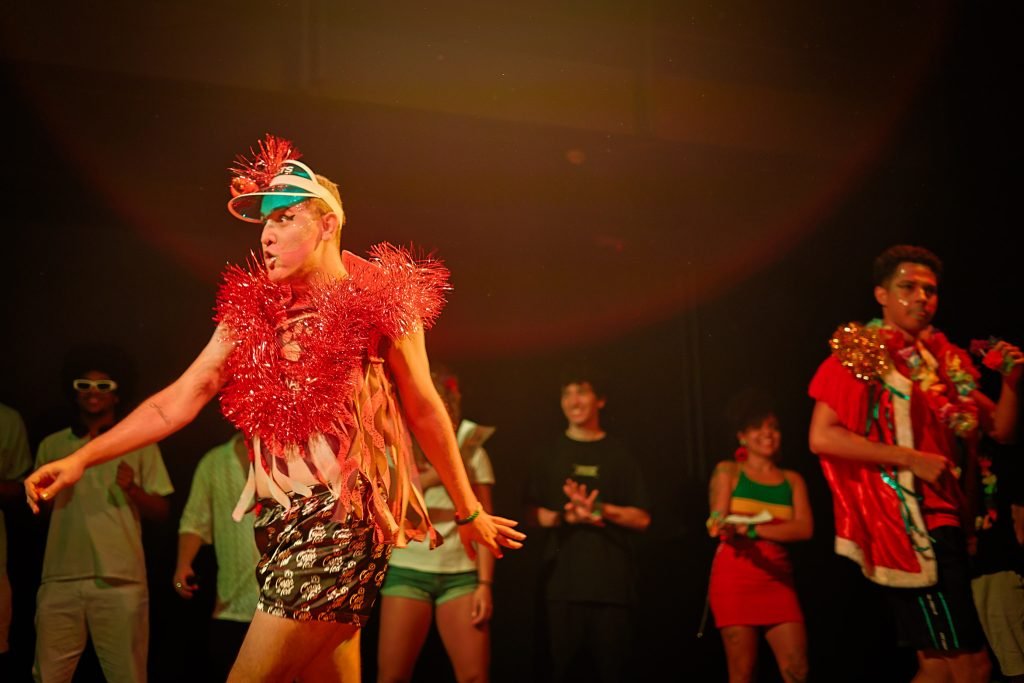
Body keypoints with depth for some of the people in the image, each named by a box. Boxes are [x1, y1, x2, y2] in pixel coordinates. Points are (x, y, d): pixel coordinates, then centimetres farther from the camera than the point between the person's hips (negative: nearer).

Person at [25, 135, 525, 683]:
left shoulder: (377, 303, -2)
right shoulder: (249, 311, 12)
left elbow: (425, 412, 5)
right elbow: (178, 401, 8)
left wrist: (469, 512, 12)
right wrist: (81, 459, -1)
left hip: (343, 519, -5)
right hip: (279, 523, 6)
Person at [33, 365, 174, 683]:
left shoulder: (140, 444, 9)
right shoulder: (52, 445, 15)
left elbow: (162, 511, 7)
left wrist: (133, 489, -12)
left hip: (120, 578, -2)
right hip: (61, 577, 2)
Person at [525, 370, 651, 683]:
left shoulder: (618, 455, 9)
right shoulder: (550, 455, 12)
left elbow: (641, 518, 4)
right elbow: (534, 514, 7)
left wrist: (599, 509, -12)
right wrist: (568, 517, -12)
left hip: (613, 580, 0)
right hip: (563, 579, 1)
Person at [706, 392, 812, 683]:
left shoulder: (792, 479, 13)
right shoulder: (728, 471, 7)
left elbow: (804, 528, -4)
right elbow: (719, 524, -6)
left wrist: (749, 530, -19)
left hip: (777, 580, 3)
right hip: (735, 577, -3)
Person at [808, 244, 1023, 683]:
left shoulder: (943, 358, 16)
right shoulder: (860, 352, -4)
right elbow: (821, 437, -14)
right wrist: (911, 458, -18)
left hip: (945, 519, 7)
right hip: (908, 521, -7)